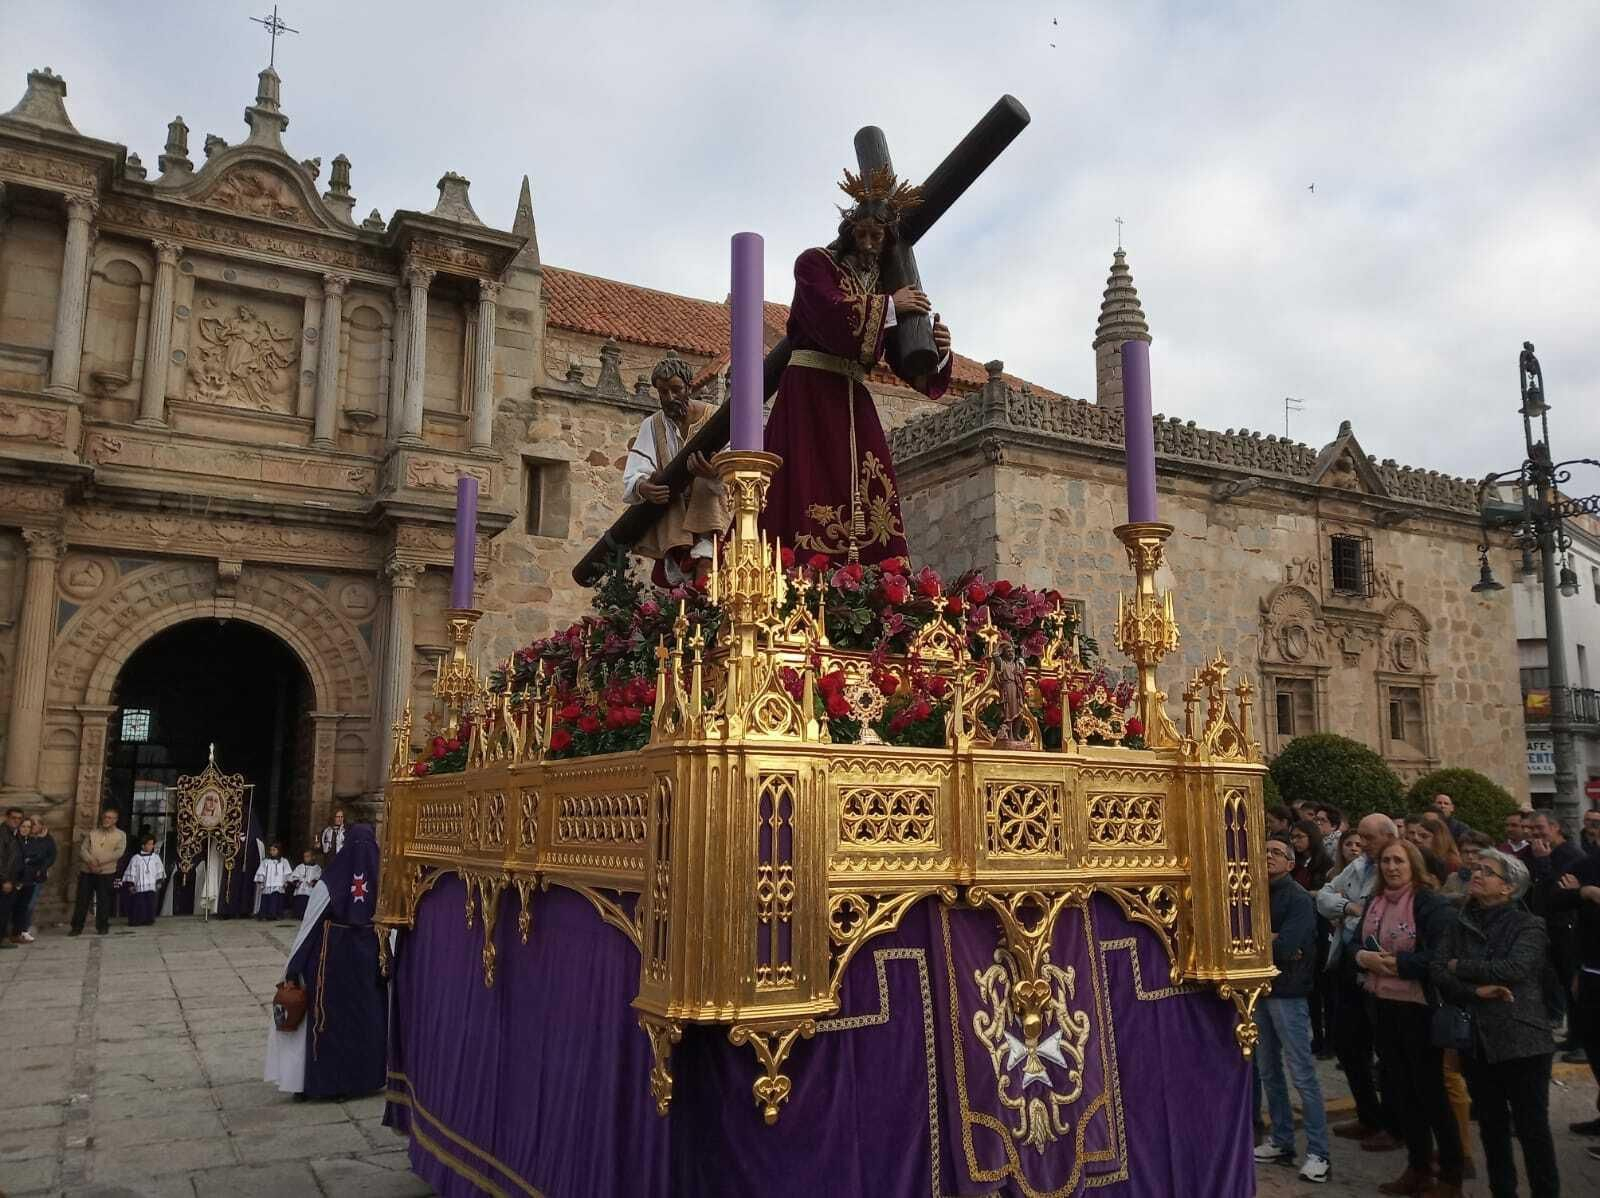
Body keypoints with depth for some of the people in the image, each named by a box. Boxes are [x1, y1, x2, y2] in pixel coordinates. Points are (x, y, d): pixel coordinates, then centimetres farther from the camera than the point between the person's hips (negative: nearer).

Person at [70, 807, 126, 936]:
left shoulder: (120, 835, 4)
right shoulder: (92, 832, 12)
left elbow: (119, 852, -9)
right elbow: (83, 849, 3)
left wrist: (100, 861, -18)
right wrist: (90, 860, -16)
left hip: (106, 873, -2)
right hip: (87, 871, 2)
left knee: (103, 901, 1)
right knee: (82, 900, 3)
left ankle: (102, 926, 12)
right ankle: (77, 927, 10)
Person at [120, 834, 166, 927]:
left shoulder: (156, 857, 6)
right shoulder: (135, 858, -2)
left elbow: (160, 871, 12)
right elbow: (131, 873, 0)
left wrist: (159, 882, 8)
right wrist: (130, 885, -4)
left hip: (152, 887, 2)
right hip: (139, 887, -2)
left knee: (150, 905, 2)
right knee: (138, 905, -3)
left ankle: (148, 920, 11)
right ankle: (136, 920, 6)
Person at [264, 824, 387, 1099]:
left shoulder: (329, 885, -11)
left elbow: (308, 929, -7)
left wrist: (293, 970, 1)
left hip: (331, 961, -1)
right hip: (369, 962, 1)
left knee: (331, 1018, 11)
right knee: (367, 1017, 15)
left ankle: (327, 1080, 18)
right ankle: (367, 1076, 24)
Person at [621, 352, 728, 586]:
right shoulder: (651, 426, 10)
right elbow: (633, 475, -2)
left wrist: (714, 473, -35)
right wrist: (643, 488, -27)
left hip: (707, 511, -2)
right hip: (671, 514, 3)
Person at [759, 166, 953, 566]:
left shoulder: (885, 287, 19)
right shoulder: (815, 264, 6)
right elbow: (832, 315, -15)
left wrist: (937, 351, -9)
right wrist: (888, 307, -7)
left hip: (855, 404, 5)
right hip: (809, 394, -5)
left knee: (869, 511, -5)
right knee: (810, 500, -16)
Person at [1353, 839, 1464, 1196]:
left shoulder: (1430, 903, -14)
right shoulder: (1374, 903, 8)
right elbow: (1358, 946, 15)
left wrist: (1397, 962, -21)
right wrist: (1364, 958, -6)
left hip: (1418, 1007, -7)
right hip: (1382, 1006, 7)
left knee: (1430, 1090, 4)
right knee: (1398, 1089, 15)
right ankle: (1418, 1168, 30)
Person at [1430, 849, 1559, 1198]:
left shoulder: (1529, 925, -5)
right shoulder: (1460, 925, 8)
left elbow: (1514, 969, -21)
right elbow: (1436, 971, -3)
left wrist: (1459, 966, -10)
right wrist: (1476, 991, -19)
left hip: (1520, 1040, -5)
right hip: (1476, 1040, 5)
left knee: (1532, 1127, 2)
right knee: (1491, 1125, 16)